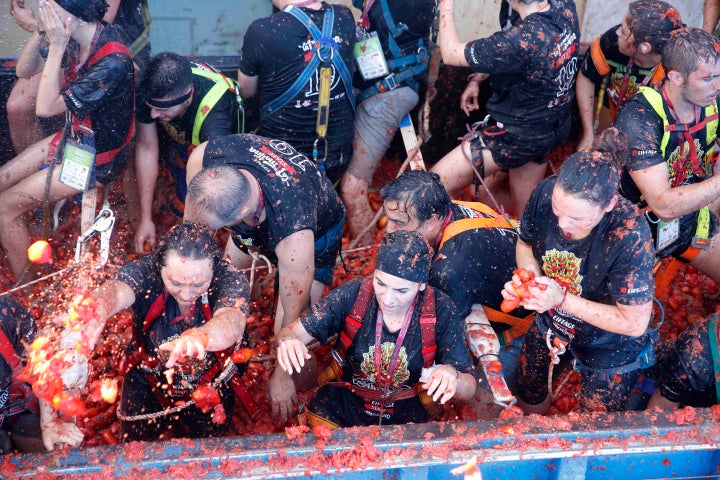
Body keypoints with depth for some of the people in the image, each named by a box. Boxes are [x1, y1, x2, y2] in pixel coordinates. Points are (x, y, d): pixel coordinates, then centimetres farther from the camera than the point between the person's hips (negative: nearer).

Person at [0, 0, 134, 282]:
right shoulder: (77, 42, -8)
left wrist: (56, 47, -30)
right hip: (73, 138, 8)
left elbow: (46, 107, -30)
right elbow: (24, 70, 2)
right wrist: (40, 33, -15)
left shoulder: (113, 63, -32)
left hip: (97, 160, -8)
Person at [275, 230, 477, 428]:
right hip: (341, 409, 1)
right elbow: (292, 332, -7)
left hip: (406, 416, -1)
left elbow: (469, 388, -8)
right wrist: (288, 340, -32)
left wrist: (451, 374, -32)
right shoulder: (353, 295, -13)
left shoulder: (440, 310, -12)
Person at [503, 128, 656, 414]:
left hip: (610, 345, -4)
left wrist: (563, 299, -35)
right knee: (528, 397, 26)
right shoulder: (546, 193, -26)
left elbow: (634, 323, -30)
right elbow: (526, 243, -3)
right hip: (549, 323, 4)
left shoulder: (629, 235, -39)